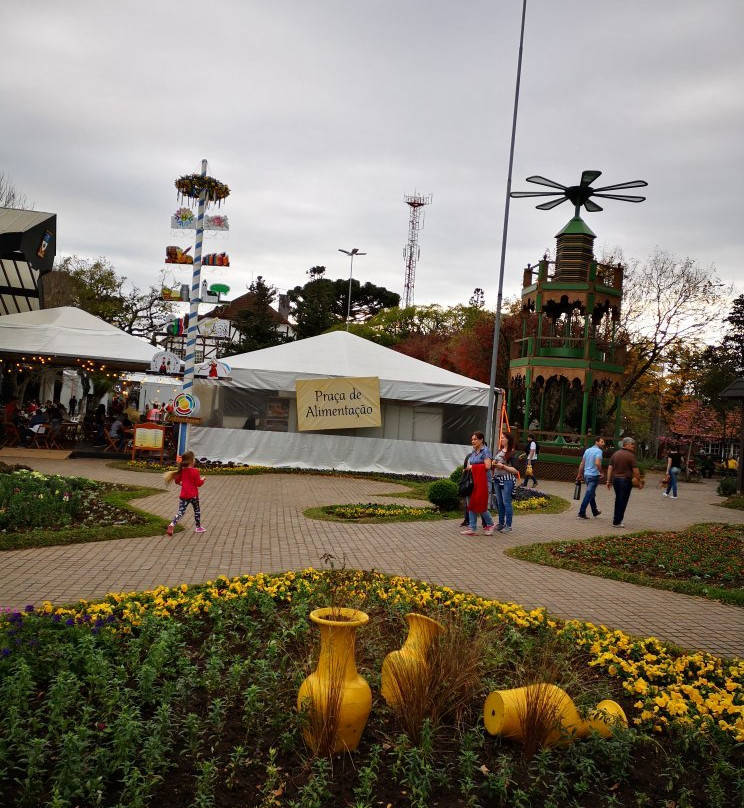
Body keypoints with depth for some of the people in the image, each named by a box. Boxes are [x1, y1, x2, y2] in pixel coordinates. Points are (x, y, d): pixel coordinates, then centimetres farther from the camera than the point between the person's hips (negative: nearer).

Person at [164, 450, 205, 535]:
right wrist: (202, 480, 8)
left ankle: (172, 525, -22)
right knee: (197, 510, 18)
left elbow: (177, 481, 12)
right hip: (193, 495, -3)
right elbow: (199, 484, -11)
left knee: (181, 512, 1)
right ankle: (198, 527, 28)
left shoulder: (181, 471, 2)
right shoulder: (195, 471, -13)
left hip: (183, 495, 3)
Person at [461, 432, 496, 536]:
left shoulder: (485, 451, -9)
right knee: (471, 504, 4)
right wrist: (468, 468, 5)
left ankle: (490, 524, 15)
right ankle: (471, 528, 7)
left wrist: (472, 467, -11)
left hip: (482, 481, -8)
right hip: (472, 481, 8)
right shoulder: (473, 452, 16)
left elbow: (487, 466, -18)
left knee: (480, 504, -6)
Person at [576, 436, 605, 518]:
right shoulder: (599, 451, -12)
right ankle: (581, 513, -6)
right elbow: (597, 463, -26)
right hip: (594, 475, -8)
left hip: (586, 474, 8)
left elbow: (582, 464, 12)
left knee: (591, 493, 20)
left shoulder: (587, 450, 11)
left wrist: (579, 474, 17)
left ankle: (595, 511, 33)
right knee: (589, 495, -4)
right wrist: (601, 472, -12)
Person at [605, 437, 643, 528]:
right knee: (623, 501, 1)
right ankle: (616, 522, 3)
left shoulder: (615, 454, 8)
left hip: (615, 479, 6)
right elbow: (635, 471, -13)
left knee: (618, 499, 19)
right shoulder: (630, 455, -12)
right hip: (626, 480, -6)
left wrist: (608, 481, 9)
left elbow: (610, 468, 6)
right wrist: (639, 482, -4)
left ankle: (616, 518, 26)